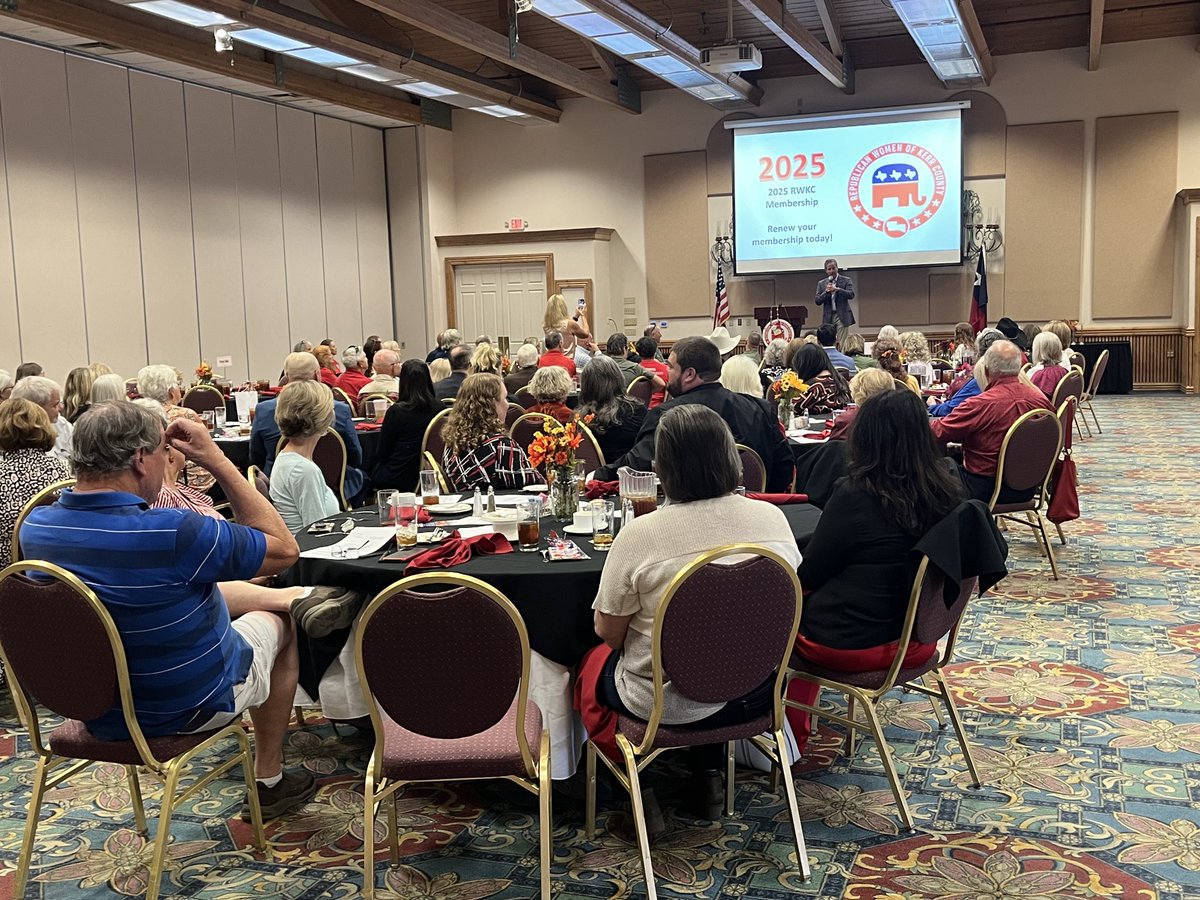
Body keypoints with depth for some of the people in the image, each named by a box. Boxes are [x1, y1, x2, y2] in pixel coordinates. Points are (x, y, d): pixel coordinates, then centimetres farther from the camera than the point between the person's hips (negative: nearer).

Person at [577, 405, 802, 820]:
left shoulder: (640, 534, -24)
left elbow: (609, 632, -13)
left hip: (667, 704, -3)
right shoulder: (772, 518, -11)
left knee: (594, 664, 27)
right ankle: (708, 776, 33)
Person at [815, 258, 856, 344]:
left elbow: (851, 295, -8)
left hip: (842, 316, -2)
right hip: (828, 317, 2)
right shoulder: (821, 283, 12)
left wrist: (837, 289, -20)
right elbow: (818, 301, 6)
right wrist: (826, 292, -11)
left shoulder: (846, 280, 5)